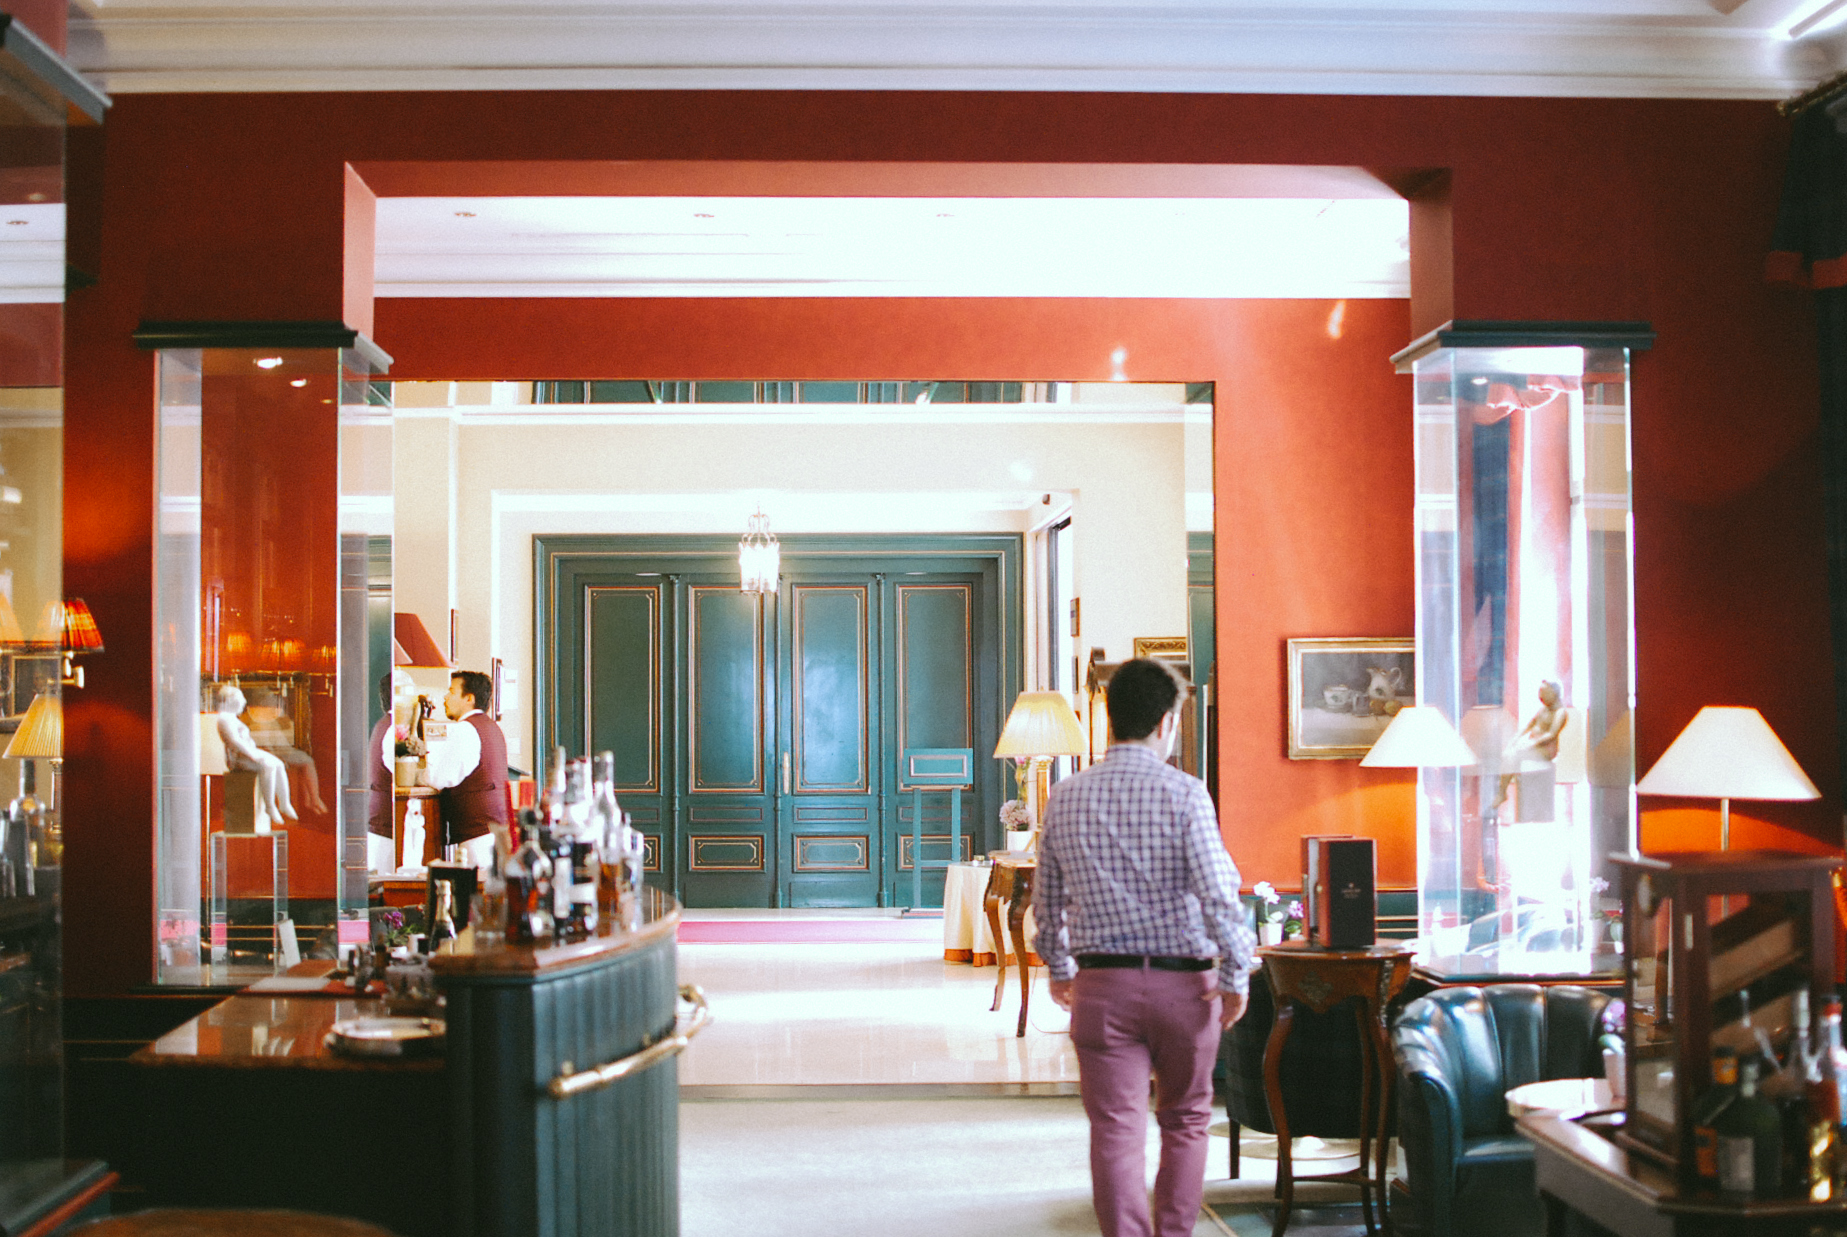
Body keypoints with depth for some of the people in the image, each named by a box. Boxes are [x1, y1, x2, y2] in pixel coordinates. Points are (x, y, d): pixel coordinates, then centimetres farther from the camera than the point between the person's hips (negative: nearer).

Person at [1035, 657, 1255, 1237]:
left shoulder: (1065, 797, 2)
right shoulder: (1184, 793, -10)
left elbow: (1048, 900, 11)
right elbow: (1219, 893, -16)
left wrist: (1059, 969, 25)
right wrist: (1236, 975, -6)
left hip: (1101, 985, 2)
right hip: (1184, 980, -1)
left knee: (1116, 1129, 3)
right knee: (1185, 1121, 17)